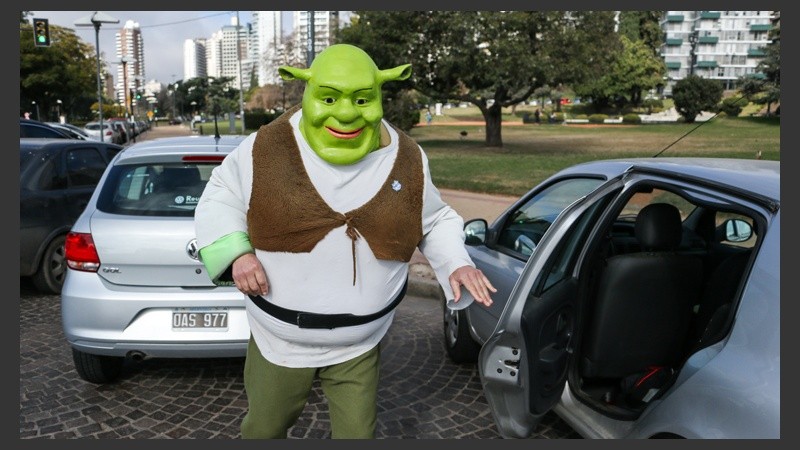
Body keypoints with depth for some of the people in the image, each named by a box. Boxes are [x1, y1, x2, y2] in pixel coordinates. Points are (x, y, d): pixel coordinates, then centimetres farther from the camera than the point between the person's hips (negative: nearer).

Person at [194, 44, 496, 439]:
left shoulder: (407, 159, -9)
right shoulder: (268, 148, -14)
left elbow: (434, 221, 7)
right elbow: (219, 199, 1)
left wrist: (457, 264, -10)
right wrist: (236, 252, -16)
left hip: (358, 347, 1)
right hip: (278, 340, 0)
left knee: (358, 433, 15)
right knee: (264, 428, 22)